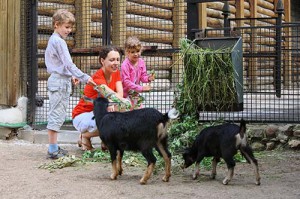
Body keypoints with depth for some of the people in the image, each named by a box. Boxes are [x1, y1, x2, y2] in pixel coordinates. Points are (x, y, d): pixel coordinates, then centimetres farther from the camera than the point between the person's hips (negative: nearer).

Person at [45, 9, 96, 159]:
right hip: (60, 81, -10)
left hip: (56, 79, 10)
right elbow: (68, 63, -21)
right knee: (56, 115, -8)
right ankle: (53, 150, -6)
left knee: (55, 115, 12)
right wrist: (85, 78, -21)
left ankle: (53, 148, 17)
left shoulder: (52, 40, 17)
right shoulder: (59, 41, -15)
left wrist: (71, 76, 17)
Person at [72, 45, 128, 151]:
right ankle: (85, 136, -4)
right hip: (81, 117, -7)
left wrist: (111, 103, -36)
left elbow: (120, 95, -16)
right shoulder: (97, 78, -25)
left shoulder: (116, 73, -2)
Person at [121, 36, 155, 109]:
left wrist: (148, 78, -20)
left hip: (135, 92, 6)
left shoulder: (141, 62, -2)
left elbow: (143, 77, 5)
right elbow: (126, 81, -25)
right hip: (126, 93, -6)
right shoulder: (125, 65, -22)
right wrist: (140, 88, -30)